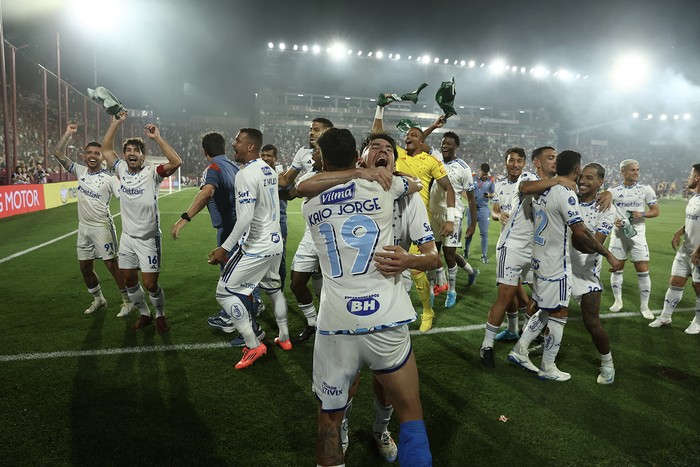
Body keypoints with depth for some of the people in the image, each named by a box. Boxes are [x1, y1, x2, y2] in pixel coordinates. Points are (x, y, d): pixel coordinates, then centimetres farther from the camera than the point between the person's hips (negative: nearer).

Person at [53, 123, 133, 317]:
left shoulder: (108, 178, -11)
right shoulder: (80, 171, 5)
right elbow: (58, 153, 9)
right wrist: (68, 133, 3)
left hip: (102, 227, -6)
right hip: (83, 227, 6)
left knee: (112, 264, -4)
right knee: (85, 267, 12)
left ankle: (128, 301, 7)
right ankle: (98, 300, 30)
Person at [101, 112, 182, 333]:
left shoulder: (152, 172, -12)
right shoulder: (121, 169, 3)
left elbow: (176, 162, -28)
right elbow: (106, 149, 12)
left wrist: (157, 138, -26)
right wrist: (116, 123, 4)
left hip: (148, 239, -6)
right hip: (127, 237, 6)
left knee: (150, 284, -3)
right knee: (130, 280, 14)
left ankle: (160, 315, 23)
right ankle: (144, 314, 34)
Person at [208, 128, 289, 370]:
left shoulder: (246, 174, -18)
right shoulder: (270, 171, 8)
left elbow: (245, 218, -23)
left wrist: (224, 248, -18)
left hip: (256, 247, -9)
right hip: (274, 242, 9)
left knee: (225, 291, 1)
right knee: (273, 288, 23)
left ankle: (254, 345, 4)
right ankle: (284, 337, 35)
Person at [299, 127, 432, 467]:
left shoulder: (310, 205, 10)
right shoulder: (381, 184, 5)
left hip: (335, 324, 2)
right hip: (386, 322, -1)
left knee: (329, 418, 20)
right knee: (411, 414, 16)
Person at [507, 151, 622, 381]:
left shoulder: (542, 190, 8)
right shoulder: (566, 194, -19)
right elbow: (580, 233, -23)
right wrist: (609, 255, -14)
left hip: (540, 259, 9)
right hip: (556, 265, -9)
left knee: (547, 310, 20)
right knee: (558, 314, 5)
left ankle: (519, 350, 22)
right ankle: (548, 368, 17)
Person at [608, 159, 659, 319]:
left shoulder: (646, 189, 1)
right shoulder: (613, 191, 0)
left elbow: (655, 211, 4)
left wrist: (642, 214, -15)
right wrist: (613, 220, -15)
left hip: (637, 234, 0)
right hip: (619, 234, 1)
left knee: (643, 270, -2)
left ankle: (644, 306, 12)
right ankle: (618, 300, 25)